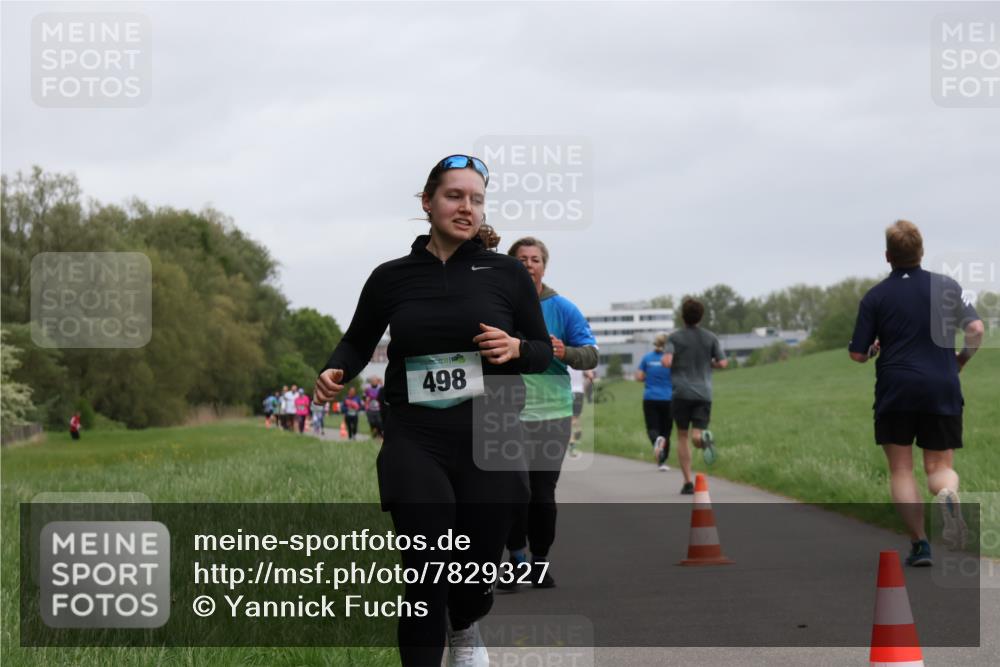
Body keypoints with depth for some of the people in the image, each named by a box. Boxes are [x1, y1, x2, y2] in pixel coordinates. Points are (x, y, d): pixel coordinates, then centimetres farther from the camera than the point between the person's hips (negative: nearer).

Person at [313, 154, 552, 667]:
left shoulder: (507, 273, 3)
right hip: (415, 443, -1)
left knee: (478, 571, 8)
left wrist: (516, 348, -13)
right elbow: (358, 341, 18)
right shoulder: (391, 277, 4)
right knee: (426, 577, -11)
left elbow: (543, 351, 10)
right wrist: (336, 373, -3)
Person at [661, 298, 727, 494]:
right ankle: (705, 437, -40)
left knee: (682, 437, 11)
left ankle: (688, 482, 7)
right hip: (704, 393, 1)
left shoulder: (674, 337, -2)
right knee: (696, 436, -1)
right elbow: (722, 363, 3)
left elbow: (666, 362, -15)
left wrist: (663, 359, 9)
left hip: (681, 393, -1)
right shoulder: (710, 338, 5)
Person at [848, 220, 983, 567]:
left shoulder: (875, 297, 0)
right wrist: (960, 362, 13)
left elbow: (858, 354, -1)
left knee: (900, 470, 8)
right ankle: (948, 494, -27)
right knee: (940, 466, 9)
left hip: (896, 391, -1)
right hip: (943, 389, 1)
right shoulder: (948, 286, 4)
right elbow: (976, 330, -4)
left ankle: (919, 543, -2)